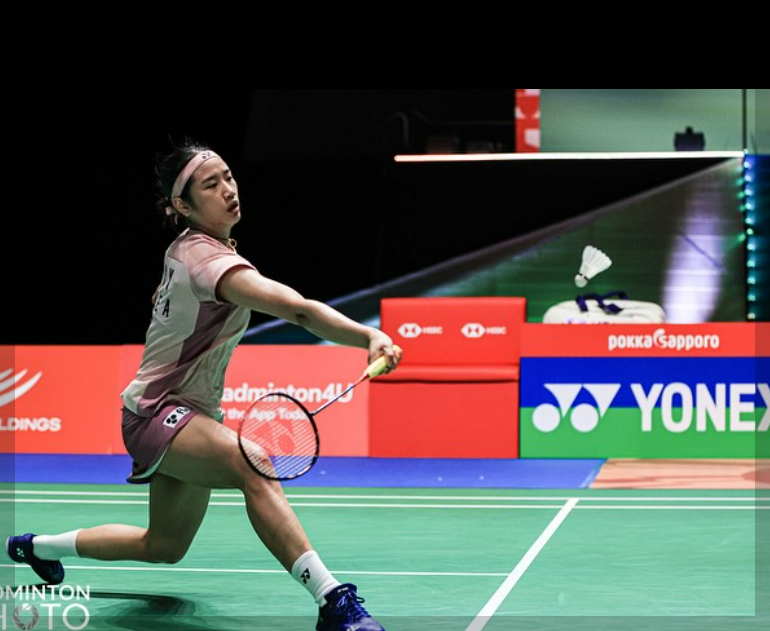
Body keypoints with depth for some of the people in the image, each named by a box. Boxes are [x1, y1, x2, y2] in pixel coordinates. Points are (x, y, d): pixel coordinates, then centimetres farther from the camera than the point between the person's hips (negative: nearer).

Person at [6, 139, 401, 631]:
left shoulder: (184, 248, 4)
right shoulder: (207, 259, -26)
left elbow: (163, 295, 29)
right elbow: (297, 308, -42)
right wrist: (370, 337, -53)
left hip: (192, 411, 11)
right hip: (156, 412, -11)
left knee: (164, 547, 24)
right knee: (253, 465, -39)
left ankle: (39, 546, 46)